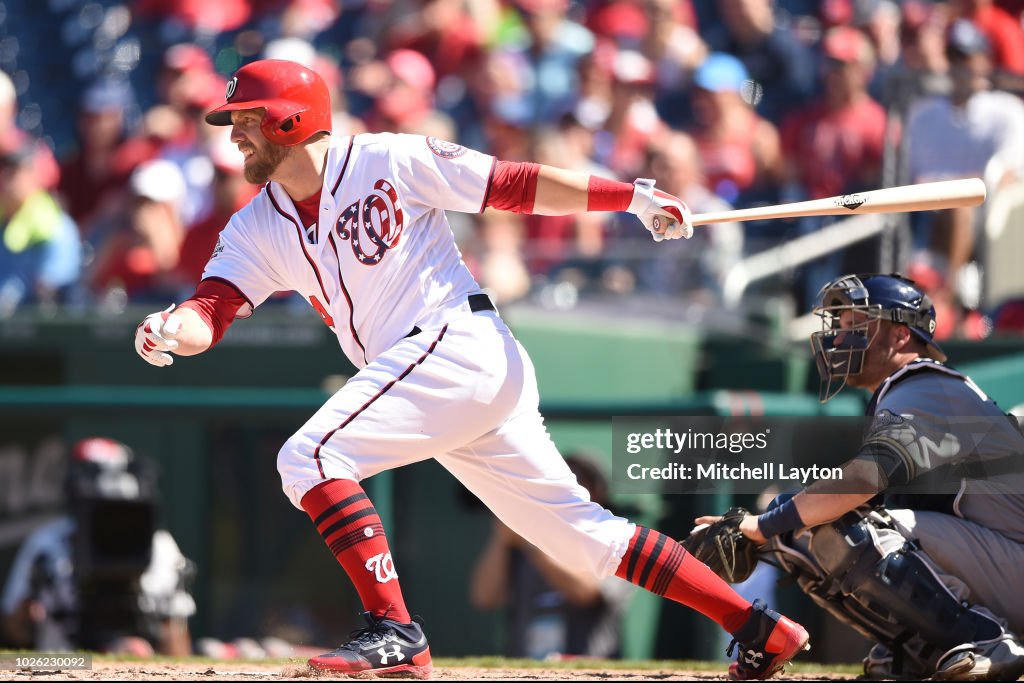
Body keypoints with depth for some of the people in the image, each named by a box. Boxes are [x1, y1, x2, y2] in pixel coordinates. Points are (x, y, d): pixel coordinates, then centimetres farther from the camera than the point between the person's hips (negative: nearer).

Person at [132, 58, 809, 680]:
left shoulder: (387, 161, -4)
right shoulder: (258, 229, 14)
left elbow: (517, 185, -2)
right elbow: (213, 309, 1)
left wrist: (631, 196, -6)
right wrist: (172, 330, -22)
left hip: (461, 343, -7)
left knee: (310, 456, -19)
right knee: (583, 533, 7)